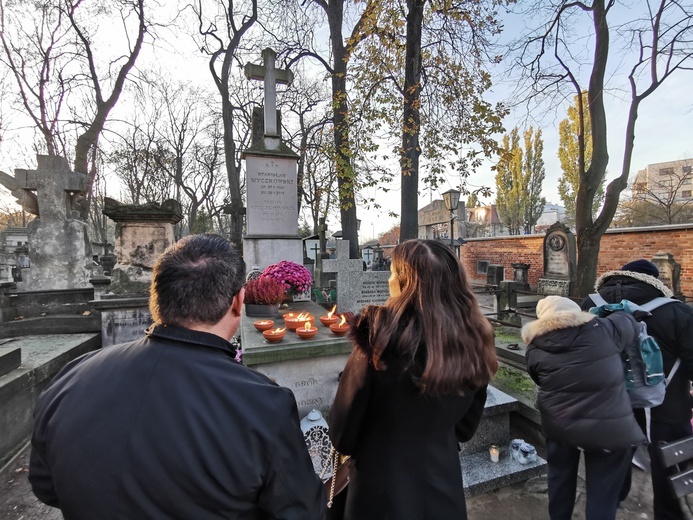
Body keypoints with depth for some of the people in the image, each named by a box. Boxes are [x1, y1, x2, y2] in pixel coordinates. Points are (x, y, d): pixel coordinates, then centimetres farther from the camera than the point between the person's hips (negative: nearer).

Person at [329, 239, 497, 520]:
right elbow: (467, 425, 3)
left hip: (384, 486, -3)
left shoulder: (380, 340, -28)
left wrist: (347, 447, 8)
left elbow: (343, 426, -13)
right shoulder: (472, 341, -13)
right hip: (444, 481, 4)